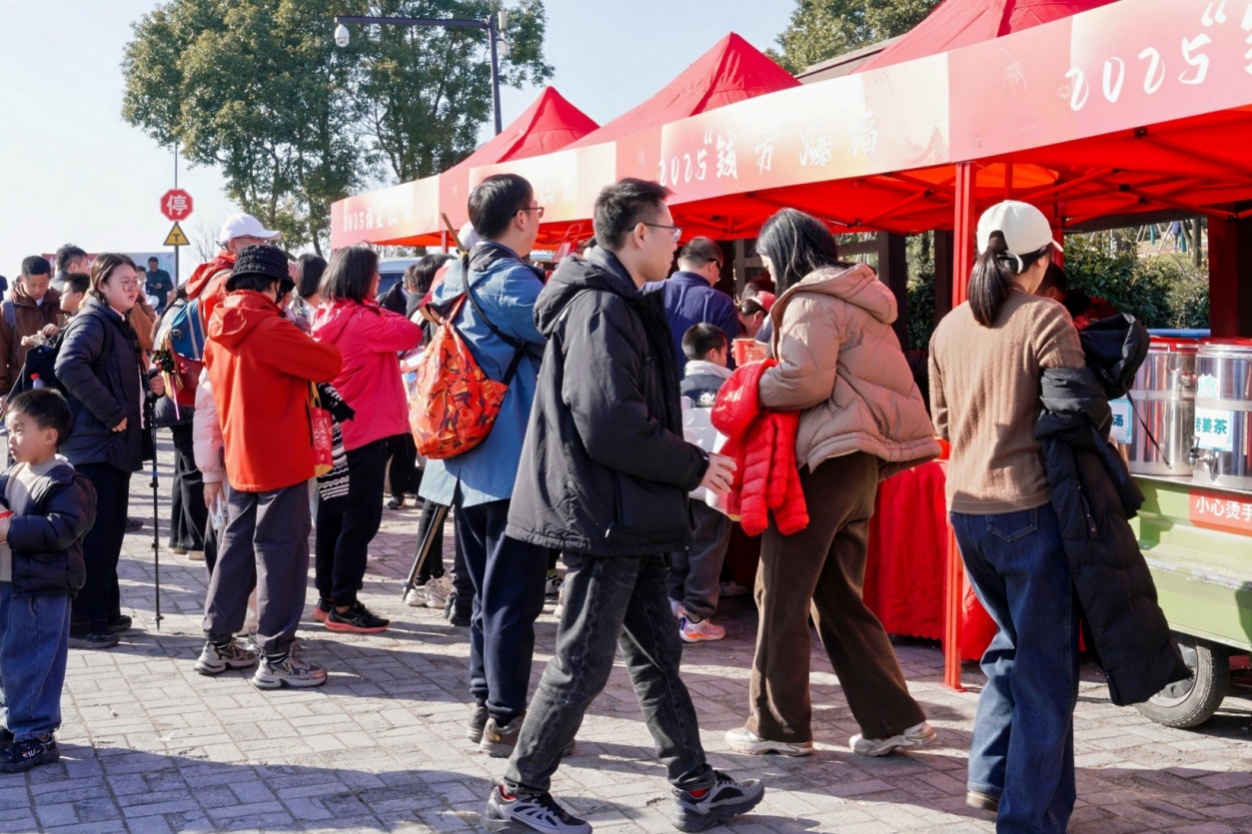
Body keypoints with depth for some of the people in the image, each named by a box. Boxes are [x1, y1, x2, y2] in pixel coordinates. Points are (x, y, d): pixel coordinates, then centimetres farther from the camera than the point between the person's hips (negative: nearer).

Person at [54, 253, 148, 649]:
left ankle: (104, 611, 23)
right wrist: (111, 412, -25)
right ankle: (82, 620, -1)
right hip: (96, 441, -10)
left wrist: (150, 382, 6)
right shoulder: (92, 320, -12)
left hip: (114, 441, 10)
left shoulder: (118, 324, 17)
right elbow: (69, 366, -29)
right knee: (96, 531, -7)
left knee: (109, 528, 14)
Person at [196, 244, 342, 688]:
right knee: (281, 552, -2)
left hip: (238, 460, 8)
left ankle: (217, 644, 21)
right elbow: (329, 364, -15)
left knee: (235, 547, 15)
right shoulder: (270, 328, -17)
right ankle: (275, 657, 2)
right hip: (280, 460, -8)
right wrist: (305, 343, 4)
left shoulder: (220, 332, 8)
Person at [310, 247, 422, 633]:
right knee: (360, 520, -2)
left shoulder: (326, 318, 8)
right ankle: (343, 606, 2)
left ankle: (328, 597, 21)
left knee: (333, 515, 13)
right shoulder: (362, 320, -18)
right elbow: (411, 334, -13)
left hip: (332, 431, 9)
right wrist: (378, 307, -3)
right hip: (363, 432, -9)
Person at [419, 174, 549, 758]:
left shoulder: (457, 276, 11)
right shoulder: (510, 279, -16)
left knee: (487, 588, 17)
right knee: (514, 594, -2)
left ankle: (483, 704, 24)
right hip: (515, 458, -9)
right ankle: (506, 720, 4)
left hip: (468, 458, 9)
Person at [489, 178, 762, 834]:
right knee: (583, 664, 0)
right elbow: (612, 427, -26)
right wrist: (695, 466, -15)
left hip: (626, 515, 11)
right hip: (604, 515, -11)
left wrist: (684, 467, 13)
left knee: (656, 652, 15)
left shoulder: (619, 303, 15)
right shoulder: (602, 307, -18)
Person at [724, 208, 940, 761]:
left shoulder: (812, 301, -8)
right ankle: (893, 720, 13)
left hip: (824, 460, -9)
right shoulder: (860, 296, 21)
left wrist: (755, 387, -3)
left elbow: (806, 380, -20)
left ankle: (778, 726, 7)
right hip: (862, 463, 9)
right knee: (838, 597, 13)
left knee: (782, 595, 0)